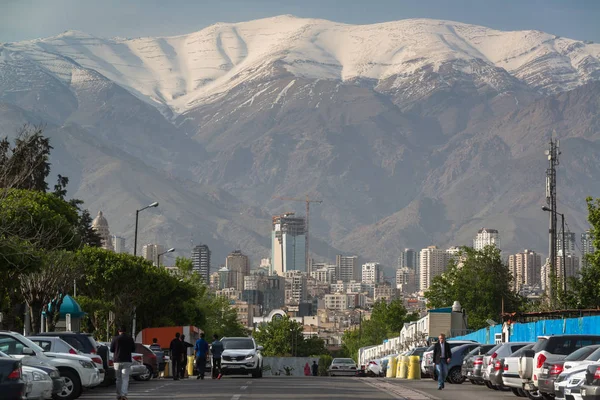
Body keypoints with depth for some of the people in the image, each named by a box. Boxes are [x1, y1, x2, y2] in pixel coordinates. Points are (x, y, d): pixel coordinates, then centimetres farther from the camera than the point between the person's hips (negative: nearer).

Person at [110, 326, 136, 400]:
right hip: (127, 361, -1)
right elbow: (133, 349, 6)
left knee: (118, 379, 11)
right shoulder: (130, 339, -1)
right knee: (125, 379, -3)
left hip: (117, 361, 1)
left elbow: (111, 349, 1)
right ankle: (124, 394, -17)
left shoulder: (115, 339, -3)